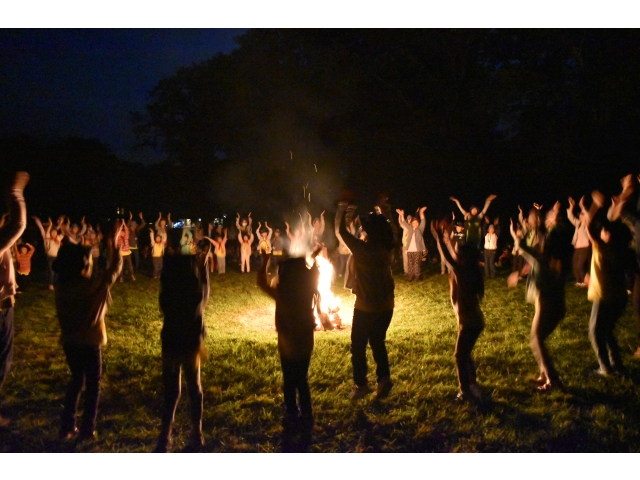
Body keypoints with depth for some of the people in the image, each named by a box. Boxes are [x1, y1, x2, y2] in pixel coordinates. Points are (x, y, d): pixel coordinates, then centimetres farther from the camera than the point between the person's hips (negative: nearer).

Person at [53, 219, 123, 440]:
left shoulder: (61, 286, -6)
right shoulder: (91, 285, -22)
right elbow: (114, 269, -9)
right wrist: (115, 244, -1)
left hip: (69, 341, 5)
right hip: (89, 342, -5)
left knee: (76, 380, 23)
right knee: (92, 384, 13)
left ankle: (67, 427, 26)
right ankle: (87, 430, 19)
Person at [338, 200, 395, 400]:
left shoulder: (362, 249, -20)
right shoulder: (387, 249, -4)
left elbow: (342, 230, -9)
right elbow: (382, 228, 16)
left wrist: (343, 209, 5)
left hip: (365, 307, -6)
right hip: (385, 307, 6)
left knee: (358, 347, 10)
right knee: (378, 343, 21)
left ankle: (361, 384, 16)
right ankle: (384, 379, 14)